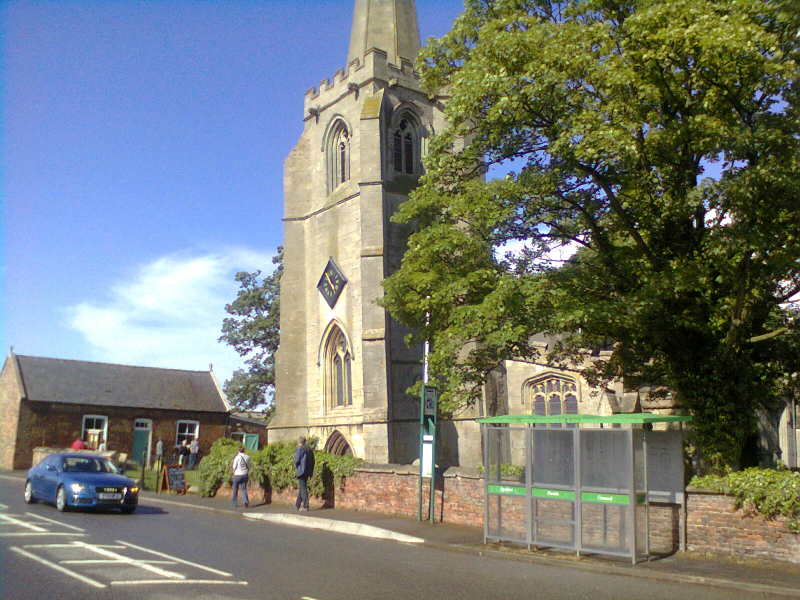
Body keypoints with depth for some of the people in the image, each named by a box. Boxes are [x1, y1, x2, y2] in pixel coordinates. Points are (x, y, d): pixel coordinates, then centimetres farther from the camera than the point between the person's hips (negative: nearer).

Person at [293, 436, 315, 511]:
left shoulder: (300, 449, -12)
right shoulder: (309, 449, 11)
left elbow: (296, 460, -16)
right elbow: (312, 461, 13)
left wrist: (296, 468, 2)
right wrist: (311, 470, 17)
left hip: (301, 471, -8)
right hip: (307, 472, 8)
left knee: (303, 488, -5)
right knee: (302, 487, 15)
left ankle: (305, 506, -7)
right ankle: (298, 505, 24)